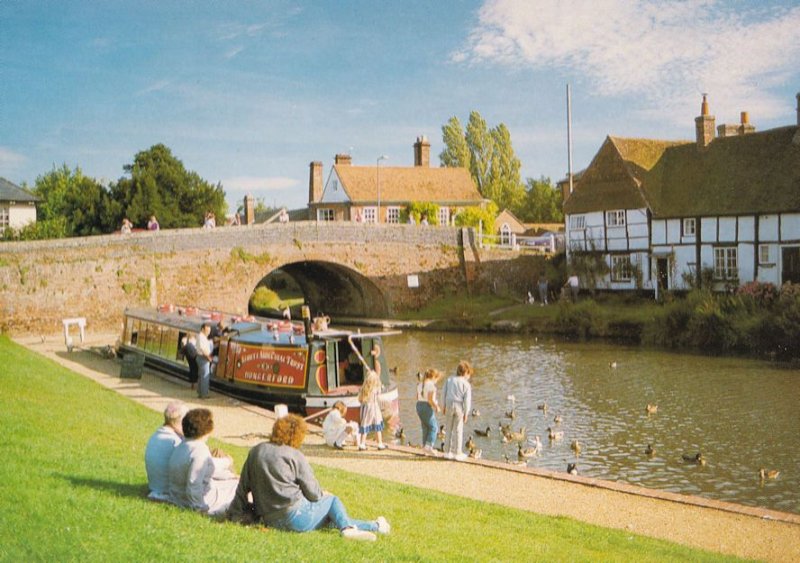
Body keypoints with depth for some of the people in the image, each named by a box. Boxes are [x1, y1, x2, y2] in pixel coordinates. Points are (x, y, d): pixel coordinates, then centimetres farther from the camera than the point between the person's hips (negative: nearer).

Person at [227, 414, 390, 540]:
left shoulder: (256, 451, 11)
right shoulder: (295, 456, -7)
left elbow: (243, 487, 15)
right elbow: (313, 493, -5)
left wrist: (236, 514, 24)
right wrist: (323, 495, 17)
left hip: (269, 519, 7)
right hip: (295, 516, -7)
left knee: (331, 517, 15)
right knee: (333, 500, 16)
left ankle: (373, 526, 4)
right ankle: (347, 527, -5)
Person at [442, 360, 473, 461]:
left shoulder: (449, 379, 7)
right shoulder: (466, 384, -5)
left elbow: (444, 393, 9)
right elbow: (467, 400, -7)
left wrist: (444, 406, 17)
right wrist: (466, 413, -2)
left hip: (449, 405, 3)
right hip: (459, 407, -3)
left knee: (449, 429, 12)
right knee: (458, 430, 5)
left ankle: (447, 452, 15)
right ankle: (457, 453, 9)